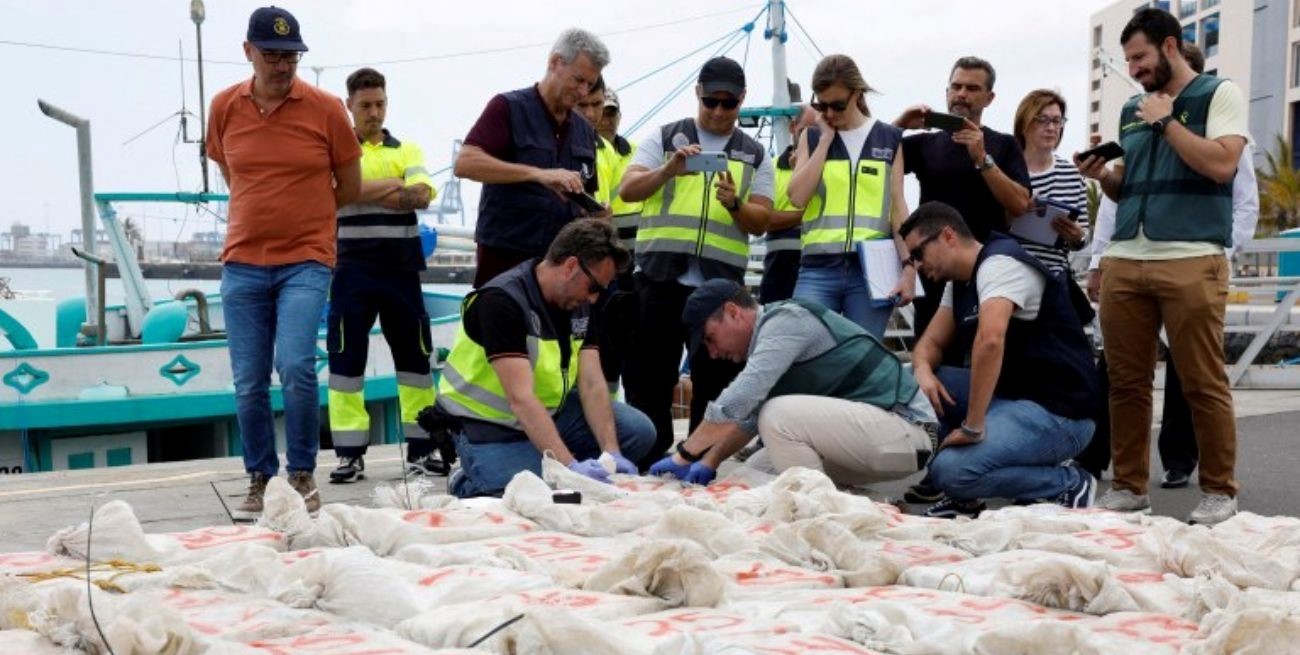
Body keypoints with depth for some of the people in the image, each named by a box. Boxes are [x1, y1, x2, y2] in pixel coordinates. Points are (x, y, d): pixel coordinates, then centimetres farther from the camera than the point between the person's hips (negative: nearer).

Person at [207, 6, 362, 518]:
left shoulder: (325, 109, -4)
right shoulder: (224, 107, 3)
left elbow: (350, 189, 6)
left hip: (306, 260, -3)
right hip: (243, 264, 3)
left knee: (296, 367, -16)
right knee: (248, 383, 4)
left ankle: (302, 474, 2)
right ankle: (259, 479, 20)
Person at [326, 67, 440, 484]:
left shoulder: (407, 150, 11)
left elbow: (422, 196, -6)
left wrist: (365, 191, -13)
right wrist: (395, 185, -12)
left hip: (402, 267, 2)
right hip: (352, 268, -2)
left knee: (414, 354, 4)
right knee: (346, 357, -2)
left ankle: (420, 449, 12)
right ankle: (350, 453, 4)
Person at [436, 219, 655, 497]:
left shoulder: (581, 306, -1)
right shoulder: (502, 301, -27)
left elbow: (592, 384, -8)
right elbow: (521, 399, -34)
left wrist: (612, 453, -23)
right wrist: (570, 465, -42)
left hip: (551, 410, 7)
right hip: (490, 425, -7)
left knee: (639, 431, -8)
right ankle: (468, 486, 3)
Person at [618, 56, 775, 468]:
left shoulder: (755, 156, 13)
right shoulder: (663, 138, 9)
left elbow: (761, 222, 6)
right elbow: (628, 190, -2)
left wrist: (735, 204, -15)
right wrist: (668, 170, -20)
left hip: (721, 285, 1)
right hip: (660, 279, -1)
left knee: (716, 383, 5)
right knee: (649, 377, 2)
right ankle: (646, 468, 11)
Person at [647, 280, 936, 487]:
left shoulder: (786, 319, -16)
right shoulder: (771, 332, 12)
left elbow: (734, 404, -23)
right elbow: (751, 414, 21)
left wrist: (683, 456, -15)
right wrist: (710, 461, 12)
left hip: (904, 430, -10)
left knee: (779, 415, -25)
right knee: (757, 470, 9)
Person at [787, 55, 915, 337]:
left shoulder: (889, 139, 10)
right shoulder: (812, 137, 12)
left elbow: (897, 207, 7)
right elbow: (798, 196, -4)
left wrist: (908, 266, -2)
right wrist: (826, 138, -1)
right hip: (818, 269, 0)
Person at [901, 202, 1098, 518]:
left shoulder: (1000, 262, -16)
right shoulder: (959, 281, 14)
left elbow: (990, 340, -31)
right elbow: (931, 342, 15)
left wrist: (973, 428, -30)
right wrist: (922, 370, -10)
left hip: (1057, 411, -9)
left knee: (951, 470, -25)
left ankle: (1068, 484, -4)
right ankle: (963, 499, 9)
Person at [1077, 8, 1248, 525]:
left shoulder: (1218, 94, 4)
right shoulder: (1131, 110, 21)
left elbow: (1221, 164, -10)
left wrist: (1166, 121, -6)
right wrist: (1104, 176, 6)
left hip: (1191, 261, -5)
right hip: (1124, 261, 6)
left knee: (1203, 383, -3)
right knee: (1126, 382, 5)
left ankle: (1219, 491, 7)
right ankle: (1129, 486, 13)